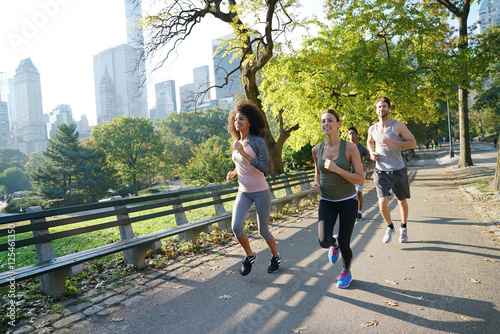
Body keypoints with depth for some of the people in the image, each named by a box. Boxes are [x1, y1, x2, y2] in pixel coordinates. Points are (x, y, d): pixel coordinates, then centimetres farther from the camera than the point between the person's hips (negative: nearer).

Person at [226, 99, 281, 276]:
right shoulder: (237, 143, 6)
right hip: (243, 192, 5)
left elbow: (263, 168, -21)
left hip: (260, 192, -5)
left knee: (263, 230, 5)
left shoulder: (257, 141, -13)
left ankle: (275, 257, 34)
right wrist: (233, 173, 2)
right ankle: (250, 256, 14)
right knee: (236, 226, -13)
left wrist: (243, 153, -28)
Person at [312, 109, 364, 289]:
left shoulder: (350, 147, -14)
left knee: (344, 244, 1)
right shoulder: (316, 149, -4)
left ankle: (346, 272, 35)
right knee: (324, 242, -17)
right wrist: (316, 184, -7)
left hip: (348, 201, -2)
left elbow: (361, 180, -15)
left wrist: (337, 169, -26)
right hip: (326, 201, 2)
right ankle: (334, 242, 23)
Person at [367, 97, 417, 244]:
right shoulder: (372, 129, 4)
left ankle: (403, 228, 40)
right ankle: (390, 227, 17)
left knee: (402, 201, 15)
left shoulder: (398, 126, -7)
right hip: (380, 171, 1)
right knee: (382, 203, -11)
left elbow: (413, 143, -7)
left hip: (398, 171, -1)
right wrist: (371, 153, 4)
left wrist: (393, 143, -22)